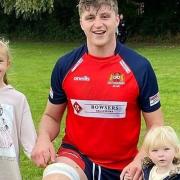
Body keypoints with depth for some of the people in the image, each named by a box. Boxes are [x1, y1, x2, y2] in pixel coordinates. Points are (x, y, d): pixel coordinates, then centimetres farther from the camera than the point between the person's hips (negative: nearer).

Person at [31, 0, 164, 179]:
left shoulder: (140, 67, -8)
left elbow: (156, 126, -2)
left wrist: (140, 160, -18)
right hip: (76, 156, 0)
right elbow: (51, 116, 8)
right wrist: (43, 138, -13)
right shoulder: (65, 65, -4)